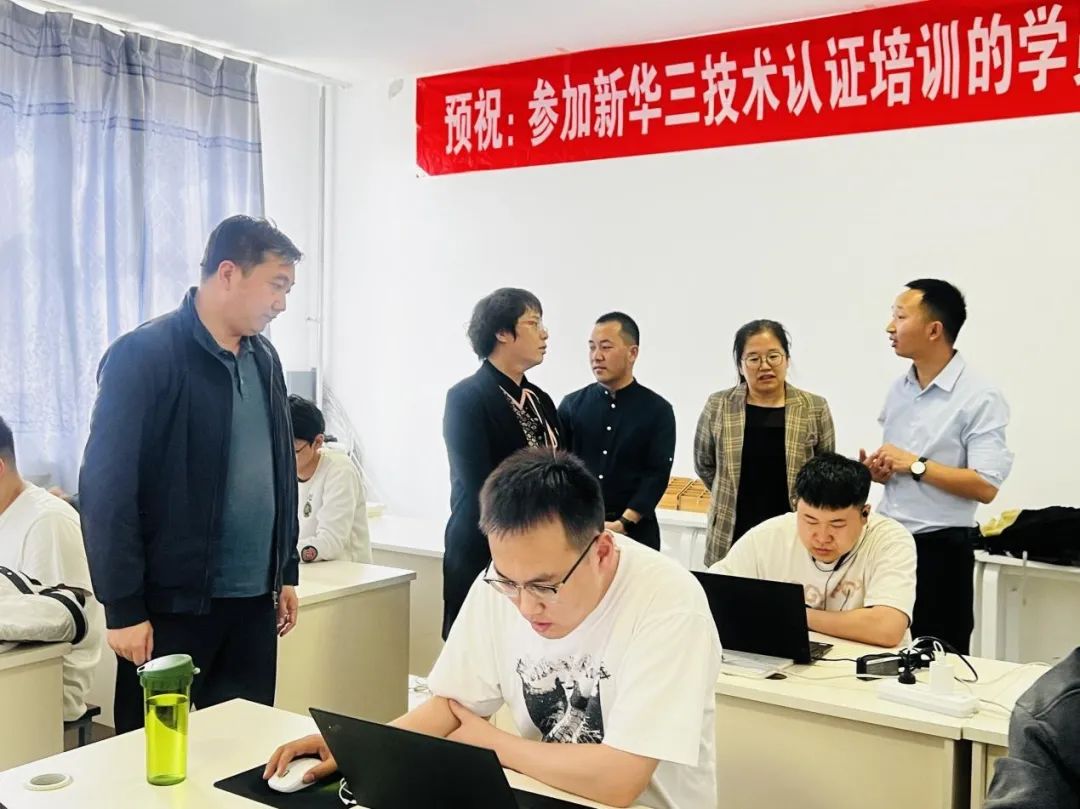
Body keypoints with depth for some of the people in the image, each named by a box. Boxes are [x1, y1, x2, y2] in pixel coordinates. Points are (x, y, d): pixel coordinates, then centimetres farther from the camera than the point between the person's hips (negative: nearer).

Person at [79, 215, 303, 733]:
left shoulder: (264, 358, 9)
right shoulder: (142, 356, -12)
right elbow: (107, 488, -13)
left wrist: (287, 571, 15)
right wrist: (123, 607, -13)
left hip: (254, 598, 6)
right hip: (172, 602, -6)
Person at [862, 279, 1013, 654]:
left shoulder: (980, 398, -13)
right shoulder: (898, 389, 10)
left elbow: (986, 486, -20)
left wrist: (916, 465, -19)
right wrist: (876, 469, -3)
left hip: (940, 549, -6)